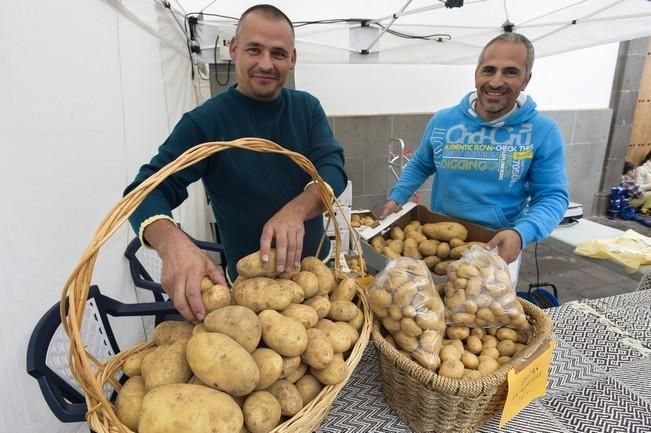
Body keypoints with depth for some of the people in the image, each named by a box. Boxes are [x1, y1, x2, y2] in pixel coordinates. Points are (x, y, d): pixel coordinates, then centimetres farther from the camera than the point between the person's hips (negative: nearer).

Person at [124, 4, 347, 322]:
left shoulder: (307, 107, -2)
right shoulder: (205, 121, -13)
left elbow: (333, 168, -15)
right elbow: (147, 191, -20)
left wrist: (296, 210, -37)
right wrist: (172, 242, -42)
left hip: (317, 269, 5)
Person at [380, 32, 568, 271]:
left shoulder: (543, 131, -12)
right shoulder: (443, 121, -5)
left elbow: (552, 196, -11)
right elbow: (420, 165, 10)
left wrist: (521, 233, -30)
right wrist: (396, 198, -4)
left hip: (499, 248, -2)